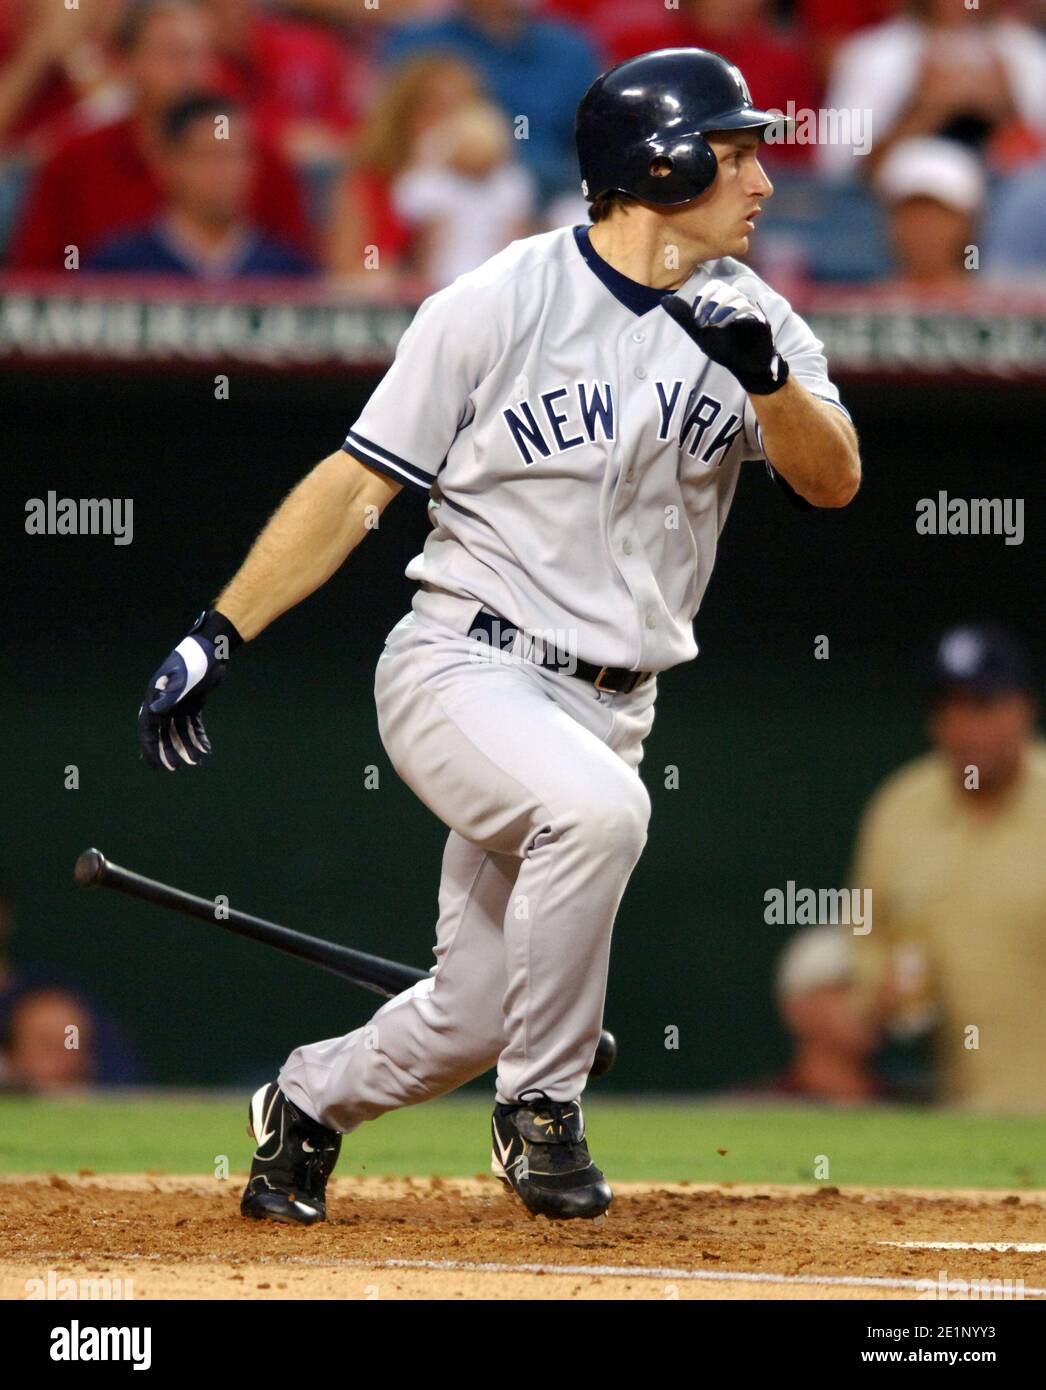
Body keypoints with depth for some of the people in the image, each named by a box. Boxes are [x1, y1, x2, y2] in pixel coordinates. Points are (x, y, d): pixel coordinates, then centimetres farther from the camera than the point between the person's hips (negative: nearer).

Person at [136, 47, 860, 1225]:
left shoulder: (752, 320, 3)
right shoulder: (499, 306, -9)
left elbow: (832, 480, -9)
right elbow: (356, 484, -5)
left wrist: (764, 372, -28)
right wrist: (218, 635, -11)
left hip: (606, 709, 5)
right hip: (464, 671, -5)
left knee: (470, 1019, 5)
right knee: (596, 810, -36)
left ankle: (309, 1101, 39)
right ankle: (540, 1109, -16)